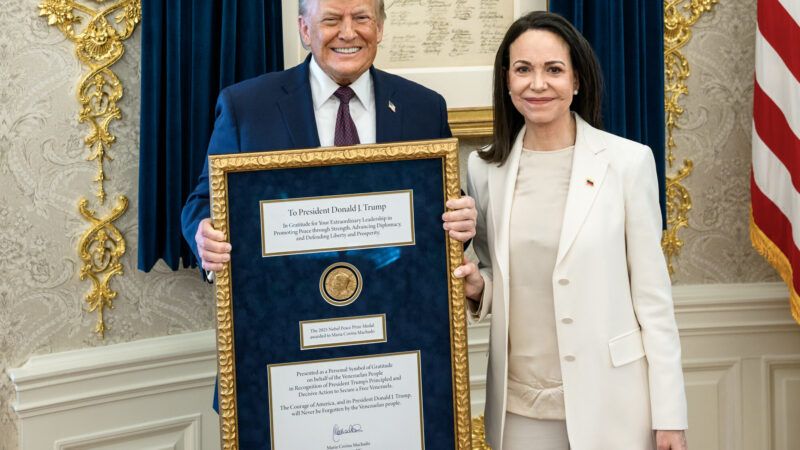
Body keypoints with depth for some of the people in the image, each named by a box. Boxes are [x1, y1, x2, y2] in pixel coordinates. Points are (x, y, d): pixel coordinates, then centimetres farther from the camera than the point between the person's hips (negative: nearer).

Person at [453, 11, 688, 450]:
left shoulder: (628, 161, -7)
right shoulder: (484, 168, 3)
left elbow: (652, 294, -6)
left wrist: (669, 414, -7)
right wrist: (477, 287, -8)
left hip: (609, 400, -3)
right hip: (519, 403, 3)